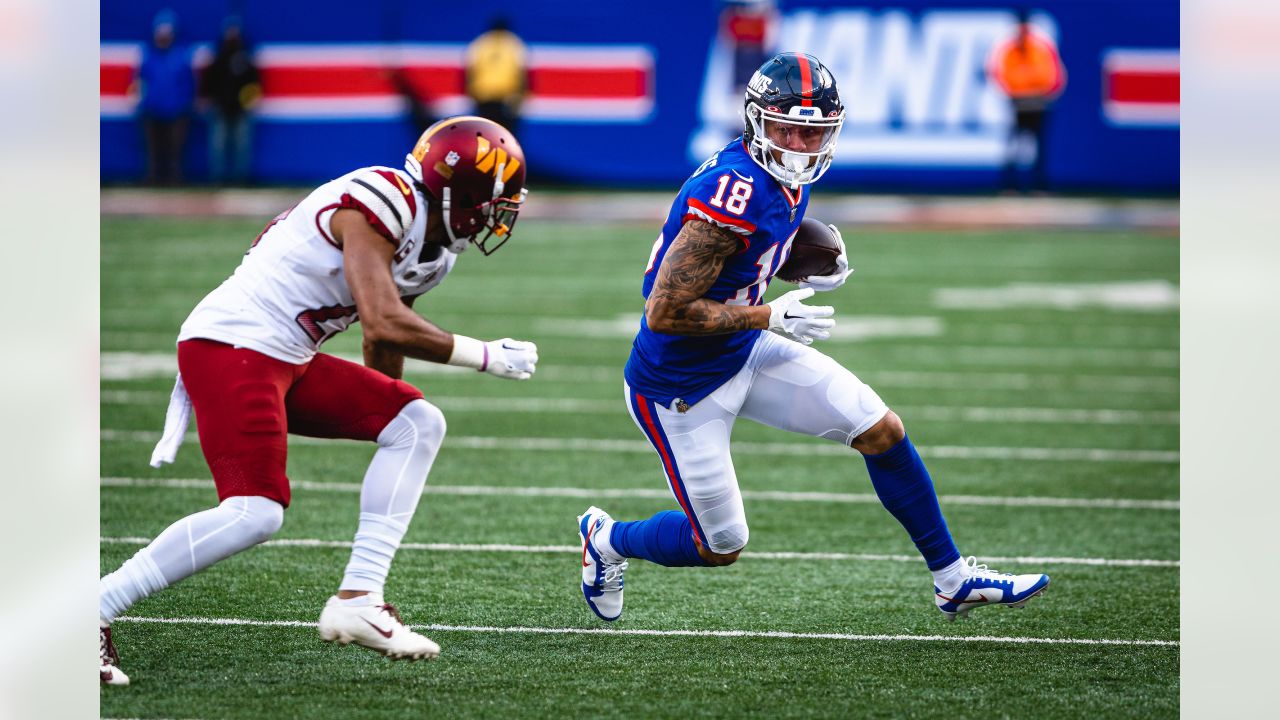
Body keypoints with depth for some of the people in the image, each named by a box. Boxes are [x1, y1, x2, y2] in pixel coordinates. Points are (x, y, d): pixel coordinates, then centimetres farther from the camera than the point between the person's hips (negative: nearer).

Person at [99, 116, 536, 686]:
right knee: (255, 511, -20)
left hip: (289, 360, 10)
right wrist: (485, 356, -15)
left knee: (418, 423, 2)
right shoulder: (377, 202, -17)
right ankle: (90, 613, -14)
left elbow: (384, 358, 26)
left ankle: (358, 600, -2)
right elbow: (384, 325, -25)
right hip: (232, 346, -10)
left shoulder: (431, 249, 14)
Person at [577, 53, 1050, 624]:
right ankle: (608, 539, 36)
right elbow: (663, 313, -31)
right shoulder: (735, 194, -32)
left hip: (745, 353, 9)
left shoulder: (787, 179, -3)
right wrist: (770, 317, -24)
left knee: (882, 431, 2)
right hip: (682, 385, -9)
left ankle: (953, 581, 16)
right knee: (720, 548, 5)